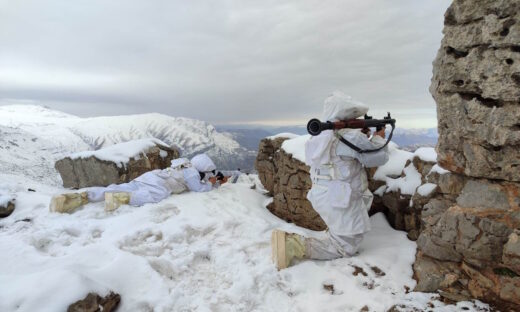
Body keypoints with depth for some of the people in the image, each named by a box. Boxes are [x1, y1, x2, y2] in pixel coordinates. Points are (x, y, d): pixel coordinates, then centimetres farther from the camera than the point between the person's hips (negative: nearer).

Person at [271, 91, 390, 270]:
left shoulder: (323, 135, 9)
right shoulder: (351, 136, -15)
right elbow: (379, 158, -5)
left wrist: (364, 137, 17)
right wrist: (379, 137, 13)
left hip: (322, 195, 9)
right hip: (340, 201, -9)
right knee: (345, 249, 4)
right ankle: (294, 245, -13)